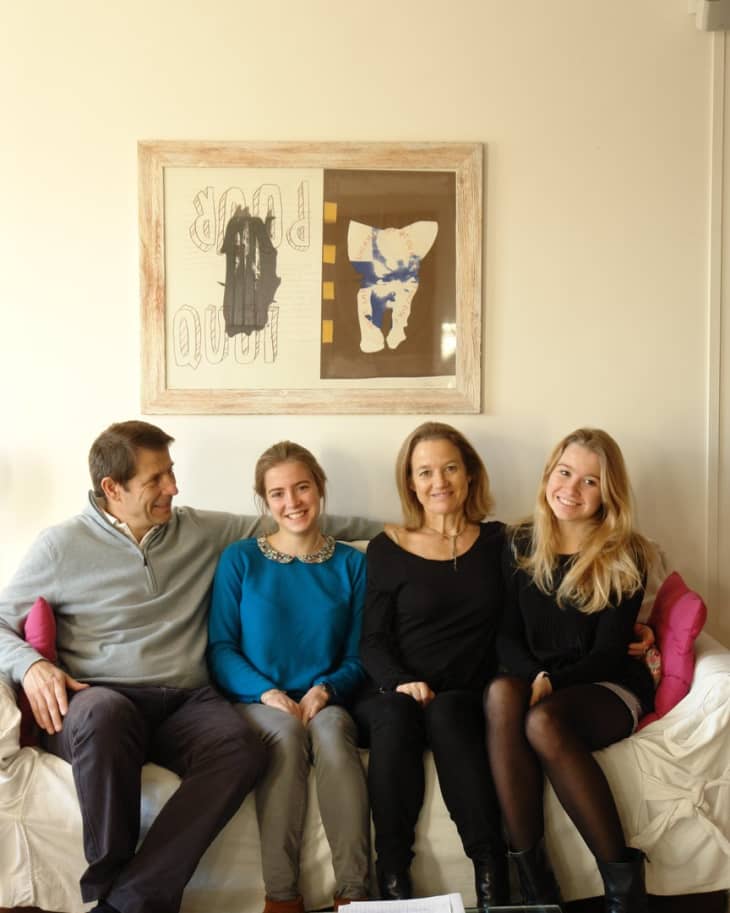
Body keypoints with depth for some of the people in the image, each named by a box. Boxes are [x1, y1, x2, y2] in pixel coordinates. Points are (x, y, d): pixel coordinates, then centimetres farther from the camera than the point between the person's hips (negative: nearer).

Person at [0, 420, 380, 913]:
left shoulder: (202, 531, 12)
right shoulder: (62, 545, 6)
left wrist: (383, 528, 17)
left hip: (187, 702, 2)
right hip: (100, 701, -2)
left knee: (244, 746, -31)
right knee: (104, 713, -38)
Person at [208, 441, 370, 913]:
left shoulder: (351, 563, 7)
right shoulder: (240, 559, 4)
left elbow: (357, 656, 7)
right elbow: (220, 648, 0)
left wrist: (326, 689, -13)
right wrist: (267, 692, -15)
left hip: (326, 702, 1)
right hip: (258, 702, 0)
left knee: (331, 729, -33)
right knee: (287, 731, -33)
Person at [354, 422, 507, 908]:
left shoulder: (496, 542, 12)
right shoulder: (388, 547, 6)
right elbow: (373, 640, 2)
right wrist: (401, 682, -16)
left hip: (468, 698, 1)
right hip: (395, 693, 0)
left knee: (446, 711, -32)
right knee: (396, 714, -32)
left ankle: (491, 870, -30)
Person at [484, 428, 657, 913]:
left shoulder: (625, 557, -2)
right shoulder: (521, 545, 6)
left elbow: (607, 653, -6)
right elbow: (507, 636, 4)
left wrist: (552, 683, -22)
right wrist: (533, 678, -15)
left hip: (606, 686, -2)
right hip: (535, 681, 3)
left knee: (543, 722, -36)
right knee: (501, 693, -34)